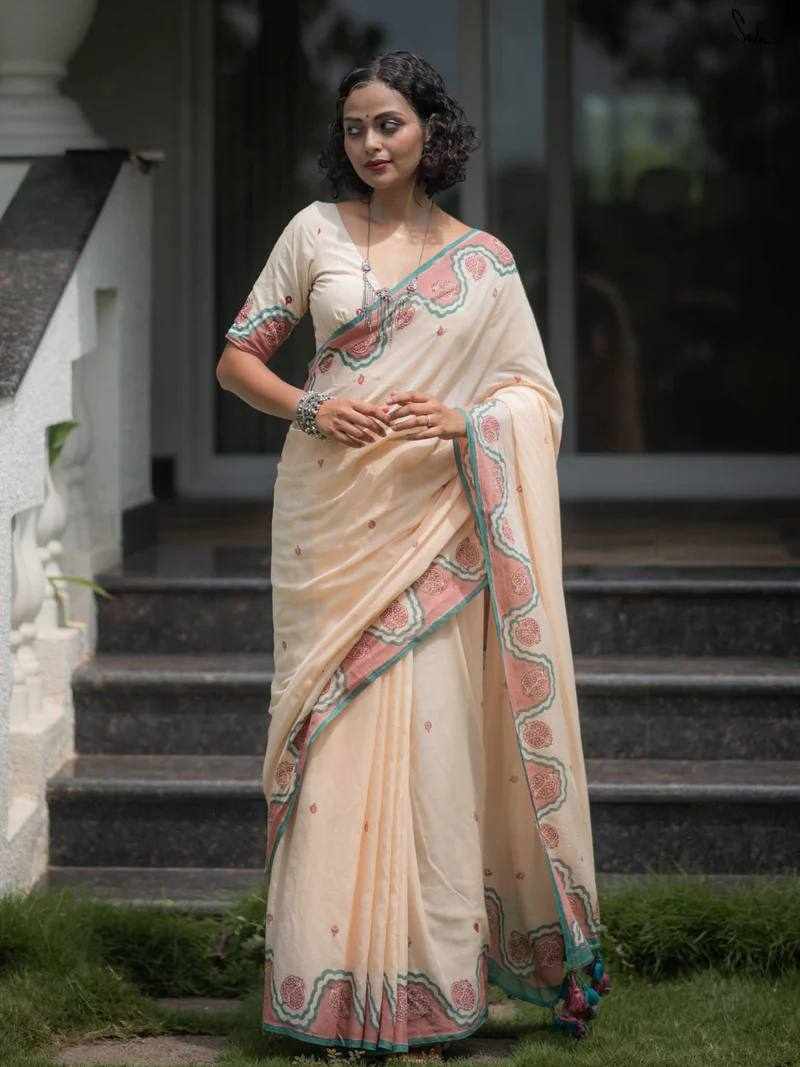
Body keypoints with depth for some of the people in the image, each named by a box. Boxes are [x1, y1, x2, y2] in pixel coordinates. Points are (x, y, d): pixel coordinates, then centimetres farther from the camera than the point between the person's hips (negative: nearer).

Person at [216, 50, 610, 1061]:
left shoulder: (483, 259, 8)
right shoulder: (315, 231, 7)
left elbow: (536, 397, 9)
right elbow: (237, 358, 9)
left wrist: (468, 423, -11)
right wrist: (310, 408, -9)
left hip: (431, 524, 0)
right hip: (332, 512, 0)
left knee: (430, 730, -4)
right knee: (335, 735, -1)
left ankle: (428, 980, 6)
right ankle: (332, 982, 7)